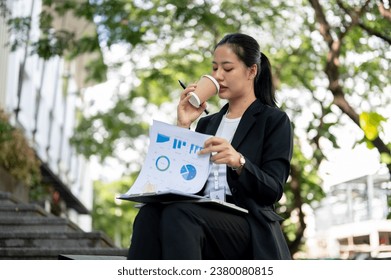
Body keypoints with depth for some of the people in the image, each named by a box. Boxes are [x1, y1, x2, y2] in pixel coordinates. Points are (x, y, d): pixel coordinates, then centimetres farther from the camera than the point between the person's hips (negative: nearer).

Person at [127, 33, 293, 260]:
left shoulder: (275, 120, 8)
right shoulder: (207, 123, 25)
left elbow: (272, 191, -5)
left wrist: (239, 162, -25)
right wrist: (183, 126, 7)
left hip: (249, 228, -4)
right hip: (204, 218, 5)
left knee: (179, 215, -35)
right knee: (150, 214, -30)